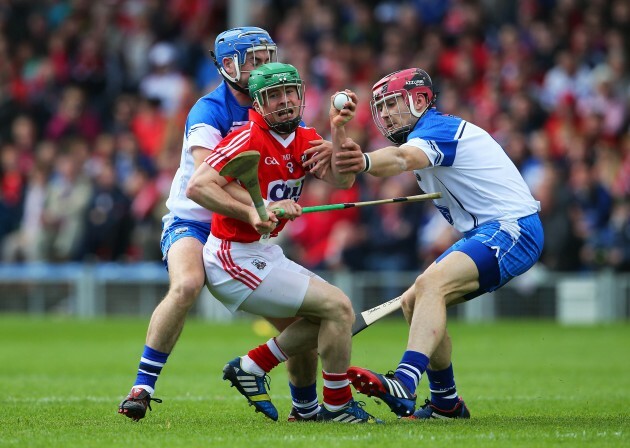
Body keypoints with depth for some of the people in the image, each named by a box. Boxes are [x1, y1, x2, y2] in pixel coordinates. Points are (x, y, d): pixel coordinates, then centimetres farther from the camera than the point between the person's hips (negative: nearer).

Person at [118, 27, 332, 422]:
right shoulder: (210, 111, -18)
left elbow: (314, 166, -3)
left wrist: (327, 153, -27)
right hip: (192, 223, -5)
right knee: (187, 285, -35)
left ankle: (307, 407, 19)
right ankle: (142, 388, -29)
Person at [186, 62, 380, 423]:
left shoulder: (305, 140, 7)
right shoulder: (250, 139, -17)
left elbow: (341, 180, -8)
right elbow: (197, 187, -25)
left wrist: (338, 129, -19)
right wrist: (251, 212, -32)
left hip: (264, 255, 9)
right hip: (237, 260, -9)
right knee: (338, 307, -11)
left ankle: (251, 367, 16)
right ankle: (338, 406, 1)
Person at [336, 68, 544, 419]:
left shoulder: (439, 128, -13)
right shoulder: (431, 135, 19)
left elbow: (403, 158, -37)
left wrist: (364, 162, -54)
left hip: (514, 226, -11)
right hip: (485, 232, 11)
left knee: (431, 284, -29)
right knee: (413, 302, 10)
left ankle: (405, 384, -46)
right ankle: (446, 403, 18)